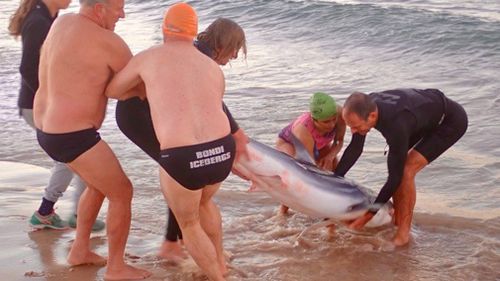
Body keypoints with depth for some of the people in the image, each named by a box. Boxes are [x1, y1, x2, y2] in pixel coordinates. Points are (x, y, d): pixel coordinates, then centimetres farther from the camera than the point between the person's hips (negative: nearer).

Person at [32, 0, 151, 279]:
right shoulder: (109, 42, -18)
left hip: (48, 129, 9)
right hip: (73, 137, -9)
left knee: (100, 184, 28)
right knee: (122, 192, 6)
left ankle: (80, 250, 36)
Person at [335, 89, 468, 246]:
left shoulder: (396, 125, -41)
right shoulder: (365, 107, -19)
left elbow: (395, 175, -32)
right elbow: (354, 149, -5)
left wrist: (371, 213, -27)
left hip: (452, 121, -8)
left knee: (406, 170, -18)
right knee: (396, 163, 4)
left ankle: (403, 233, -8)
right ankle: (397, 222, 16)